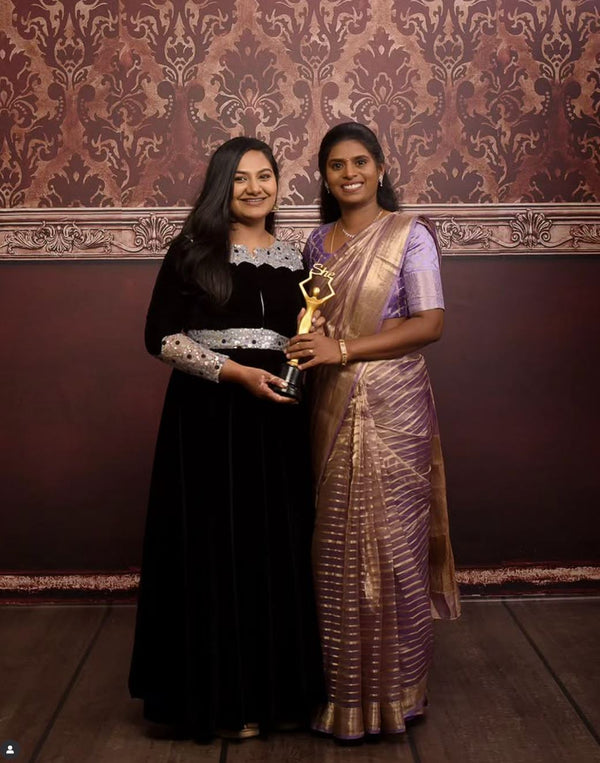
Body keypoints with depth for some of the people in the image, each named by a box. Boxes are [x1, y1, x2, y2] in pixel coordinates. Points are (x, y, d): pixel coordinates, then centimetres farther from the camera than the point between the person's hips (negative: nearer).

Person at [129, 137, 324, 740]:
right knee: (215, 549, 1)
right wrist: (234, 371, -16)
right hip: (208, 416, -4)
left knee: (277, 549, 8)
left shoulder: (293, 256, 12)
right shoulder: (194, 249, -2)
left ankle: (277, 685, 25)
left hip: (276, 418, 4)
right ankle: (223, 695, 18)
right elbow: (161, 336, -7)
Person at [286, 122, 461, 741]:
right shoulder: (319, 242, 13)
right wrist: (308, 349, 2)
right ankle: (341, 683, 23)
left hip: (392, 408, -5)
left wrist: (342, 349, -17)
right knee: (335, 544, 7)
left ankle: (391, 689, 18)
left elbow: (429, 323, -11)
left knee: (389, 544, 0)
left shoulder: (409, 235, -3)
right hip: (332, 408, 5)